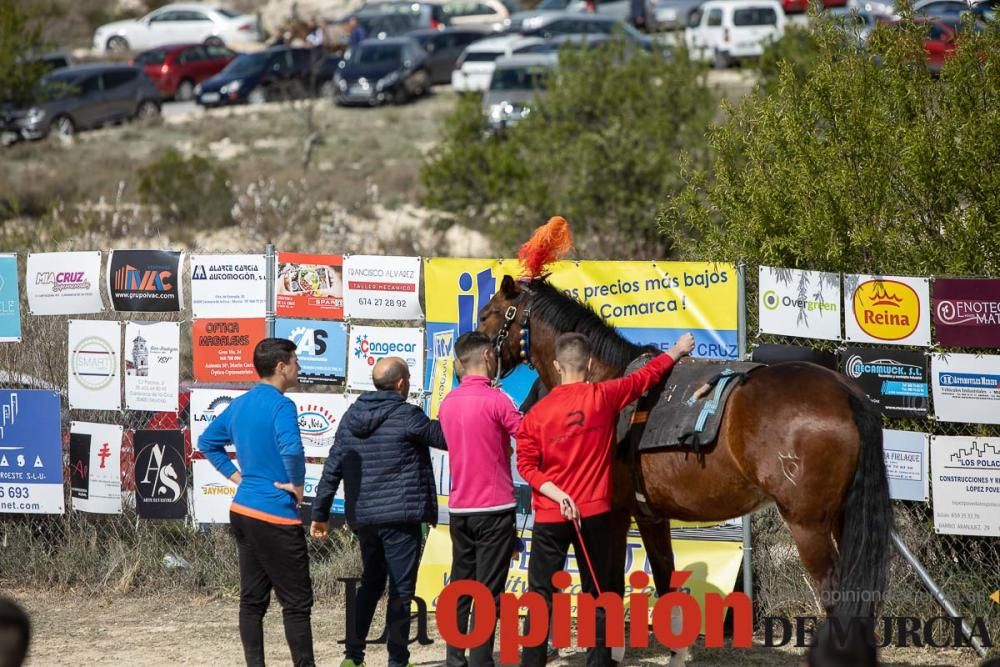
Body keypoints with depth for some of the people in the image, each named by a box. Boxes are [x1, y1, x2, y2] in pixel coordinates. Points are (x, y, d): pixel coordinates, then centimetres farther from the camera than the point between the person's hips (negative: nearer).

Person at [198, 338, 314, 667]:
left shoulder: (239, 405, 11)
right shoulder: (280, 406, -15)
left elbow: (207, 442, 22)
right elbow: (292, 450, -31)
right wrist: (297, 486, -15)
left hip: (242, 510, 8)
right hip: (275, 516, -8)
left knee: (252, 600, 10)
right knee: (297, 602, -3)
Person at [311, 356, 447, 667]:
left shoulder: (351, 416, 7)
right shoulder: (406, 416, -12)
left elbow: (333, 467, 8)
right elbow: (444, 437, -2)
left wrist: (320, 513, 13)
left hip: (362, 516, 6)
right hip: (400, 515, -6)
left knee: (370, 583, 18)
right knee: (401, 588, 0)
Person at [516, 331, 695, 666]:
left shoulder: (537, 413, -6)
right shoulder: (604, 397, -6)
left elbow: (526, 465, -9)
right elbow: (645, 376, 9)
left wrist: (558, 495, -12)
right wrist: (678, 350, 23)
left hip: (550, 517, 0)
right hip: (594, 513, 1)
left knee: (541, 594, 3)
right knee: (596, 594, 9)